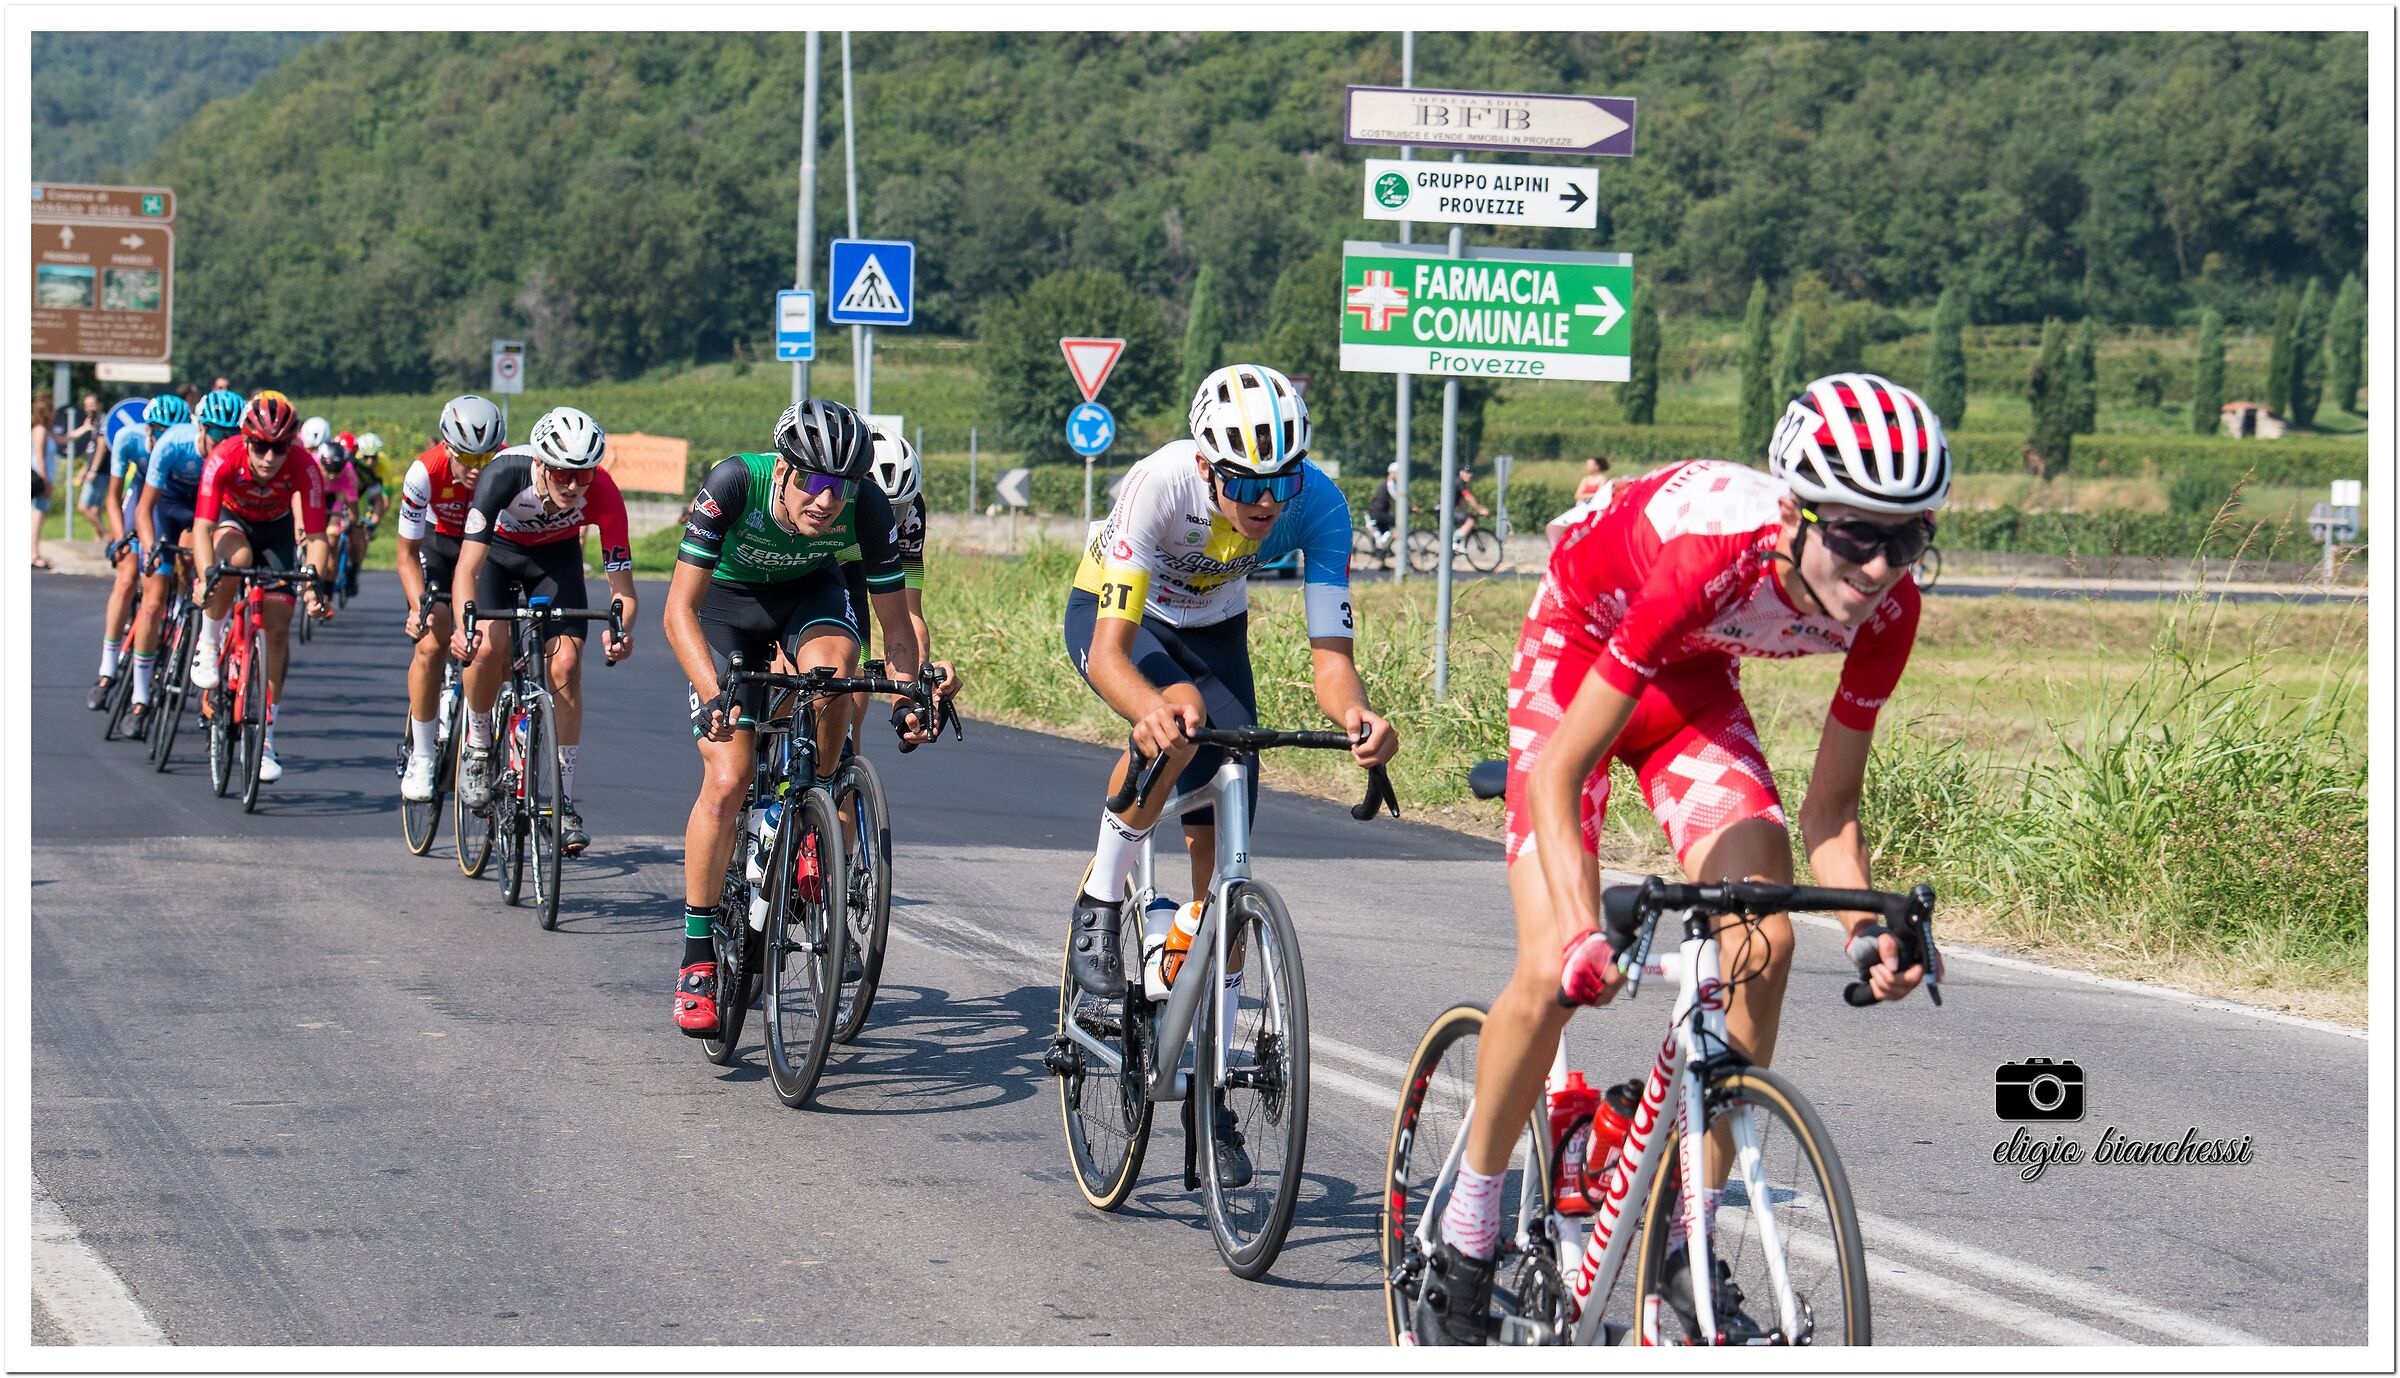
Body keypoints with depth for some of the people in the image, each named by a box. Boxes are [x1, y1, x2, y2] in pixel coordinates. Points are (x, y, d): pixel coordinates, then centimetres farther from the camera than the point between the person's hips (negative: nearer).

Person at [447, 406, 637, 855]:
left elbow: (622, 585, -28)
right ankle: (477, 748, 1)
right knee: (489, 646, -26)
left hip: (557, 557, 1)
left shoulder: (603, 495, -33)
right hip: (498, 549, -1)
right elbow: (467, 567, -41)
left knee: (566, 665, -14)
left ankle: (565, 798, -3)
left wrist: (621, 630, -50)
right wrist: (463, 627, -59)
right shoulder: (503, 474, -38)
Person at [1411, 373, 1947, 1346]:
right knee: (1553, 974, -16)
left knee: (1764, 941, -16)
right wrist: (1579, 927, -50)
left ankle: (1686, 1240, -3)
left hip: (1693, 682, 5)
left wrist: (1866, 927, -30)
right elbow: (1559, 770, -38)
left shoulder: (1885, 607, -26)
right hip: (1577, 654, -5)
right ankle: (1465, 1242, 5)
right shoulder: (1712, 554, -41)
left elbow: (1828, 806, -12)